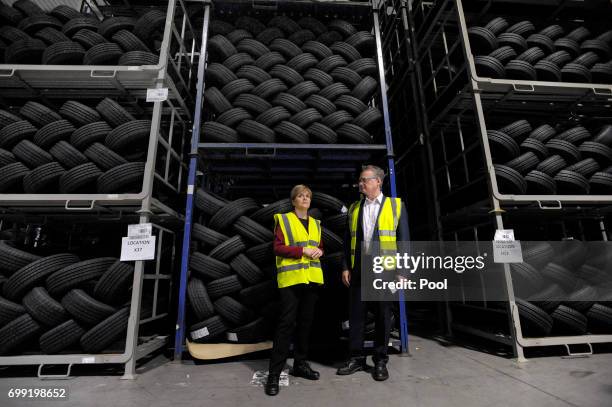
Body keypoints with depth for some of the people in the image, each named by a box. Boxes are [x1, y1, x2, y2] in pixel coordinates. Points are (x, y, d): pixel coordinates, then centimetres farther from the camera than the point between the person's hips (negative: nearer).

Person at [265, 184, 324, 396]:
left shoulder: (316, 223, 16)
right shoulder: (283, 219, -1)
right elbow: (278, 248, -9)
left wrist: (319, 251, -3)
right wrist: (303, 251, -18)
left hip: (312, 278, 6)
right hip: (291, 278, -5)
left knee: (305, 322, 13)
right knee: (286, 323, -7)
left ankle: (300, 364, 28)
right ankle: (274, 374, 4)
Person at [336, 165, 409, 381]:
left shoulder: (395, 205, 3)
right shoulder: (354, 208, 11)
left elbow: (403, 239, 0)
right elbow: (348, 240, 11)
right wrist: (346, 267, 4)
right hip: (359, 270, 3)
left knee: (383, 316, 8)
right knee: (356, 314, 8)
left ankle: (380, 360, 25)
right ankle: (356, 358, 24)